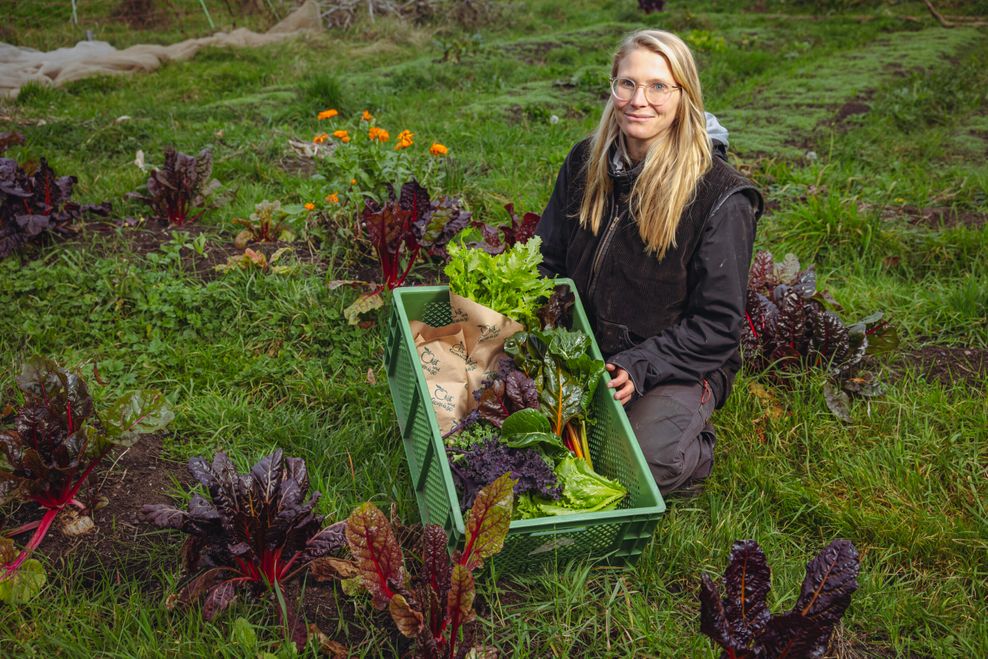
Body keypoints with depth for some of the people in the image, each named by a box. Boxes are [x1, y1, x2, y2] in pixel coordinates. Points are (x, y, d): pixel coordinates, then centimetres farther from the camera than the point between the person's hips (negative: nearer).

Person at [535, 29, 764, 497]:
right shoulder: (586, 162, 0)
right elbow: (547, 261, 9)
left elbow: (719, 323, -13)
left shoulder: (720, 195, -16)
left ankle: (697, 445, 7)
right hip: (584, 351, 5)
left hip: (681, 365, -4)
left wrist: (638, 368, -23)